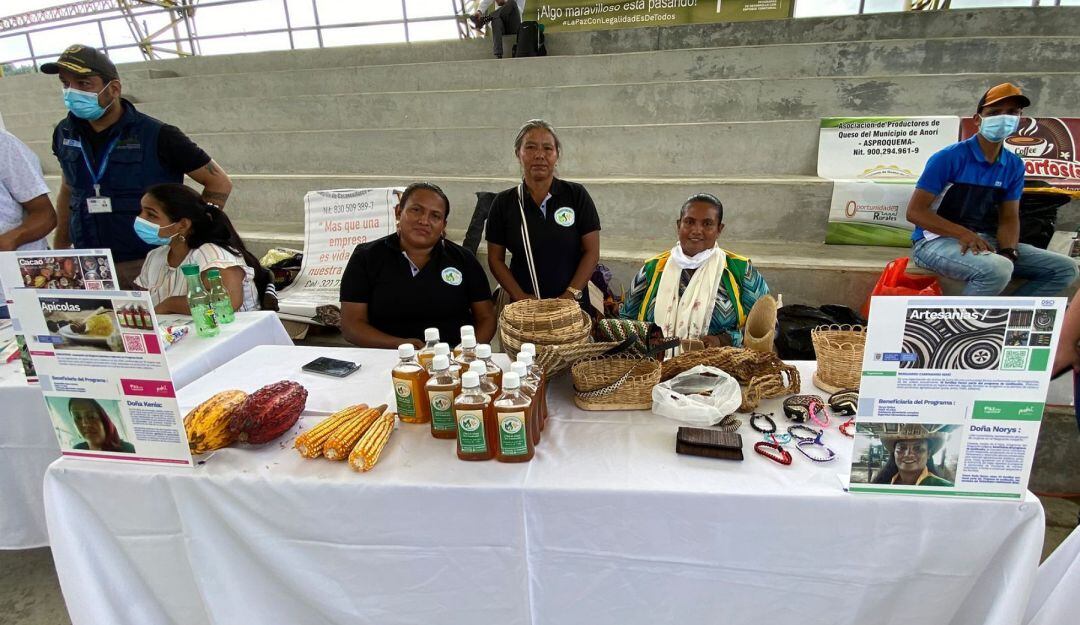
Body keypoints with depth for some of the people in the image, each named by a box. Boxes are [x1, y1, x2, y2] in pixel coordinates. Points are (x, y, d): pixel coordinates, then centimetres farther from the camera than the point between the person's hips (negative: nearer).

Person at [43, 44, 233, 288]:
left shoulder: (156, 136, -10)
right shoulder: (65, 134, 7)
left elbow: (220, 182, -6)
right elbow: (68, 190, 22)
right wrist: (58, 253, 21)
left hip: (148, 266, -4)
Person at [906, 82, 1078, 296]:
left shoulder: (1014, 166, 8)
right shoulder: (949, 157, -11)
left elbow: (1009, 218, 8)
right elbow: (915, 211, -15)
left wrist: (1008, 252, -13)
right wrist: (964, 234, -24)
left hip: (986, 242, 7)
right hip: (937, 241, -7)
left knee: (1064, 268, 0)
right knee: (997, 270, -35)